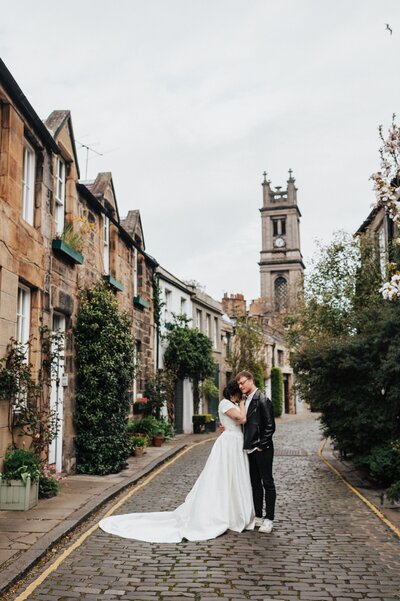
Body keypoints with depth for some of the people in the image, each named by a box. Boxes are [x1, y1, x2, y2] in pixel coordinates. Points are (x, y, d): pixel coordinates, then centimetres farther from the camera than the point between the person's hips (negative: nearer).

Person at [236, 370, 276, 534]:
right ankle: (258, 517, 23)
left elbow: (270, 426, -16)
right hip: (250, 449, 8)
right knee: (255, 484, 14)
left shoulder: (262, 400, -13)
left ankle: (269, 519, 7)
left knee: (267, 483, 1)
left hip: (262, 450, -8)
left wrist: (262, 445, -16)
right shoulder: (246, 401, 12)